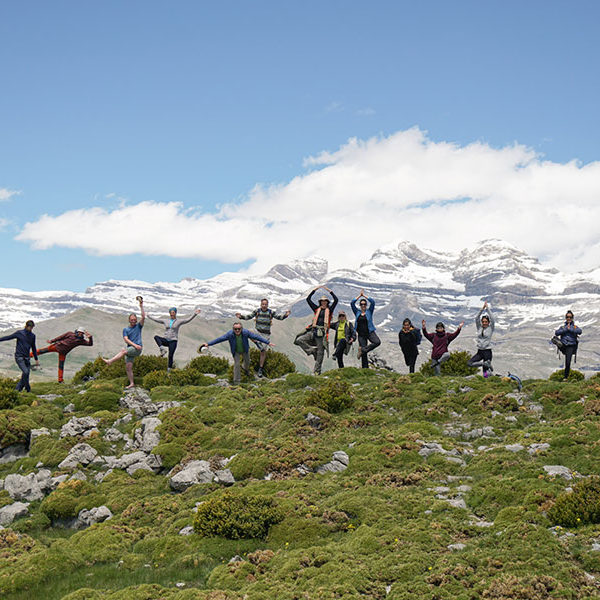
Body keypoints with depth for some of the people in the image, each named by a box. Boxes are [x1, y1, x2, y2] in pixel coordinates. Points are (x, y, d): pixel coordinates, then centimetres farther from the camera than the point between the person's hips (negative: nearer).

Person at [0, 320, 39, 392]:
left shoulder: (32, 336, 10)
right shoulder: (19, 333, -3)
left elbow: (33, 348, 19)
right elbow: (8, 337, 1)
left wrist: (36, 359, 20)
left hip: (27, 358, 5)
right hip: (19, 356, -5)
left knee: (27, 374, -2)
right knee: (25, 372, -19)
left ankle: (18, 388, 12)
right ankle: (28, 389, -6)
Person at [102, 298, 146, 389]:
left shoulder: (138, 326, 8)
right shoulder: (125, 329, 12)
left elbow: (143, 317, -5)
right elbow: (126, 339, -1)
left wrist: (141, 306, -11)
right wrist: (135, 345, -15)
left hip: (137, 349, -4)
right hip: (130, 349, 4)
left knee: (124, 350, -29)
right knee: (128, 367, -3)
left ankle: (110, 361, -29)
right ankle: (131, 383, 2)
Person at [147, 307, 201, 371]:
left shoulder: (179, 321, 0)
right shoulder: (165, 321, 10)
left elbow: (188, 319, -11)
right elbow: (156, 320, 20)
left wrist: (195, 314, -23)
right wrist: (148, 316, 26)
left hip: (173, 341, -3)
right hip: (165, 339, 3)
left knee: (170, 356, -9)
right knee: (156, 337, -24)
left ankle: (169, 370, 0)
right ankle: (162, 349, -33)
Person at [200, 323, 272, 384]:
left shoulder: (246, 332, -32)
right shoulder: (230, 334, -33)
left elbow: (256, 337, -27)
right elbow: (219, 339, -29)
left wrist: (268, 342, -26)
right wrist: (208, 344, -32)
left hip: (245, 350, 2)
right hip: (236, 351, -2)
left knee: (247, 361, 21)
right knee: (236, 364, -8)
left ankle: (245, 369, 58)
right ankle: (237, 381, 5)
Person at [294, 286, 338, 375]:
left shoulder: (329, 310, 10)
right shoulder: (317, 309, 14)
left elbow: (336, 300, 0)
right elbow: (308, 299, 12)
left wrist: (329, 290, 2)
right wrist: (315, 289, 10)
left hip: (323, 333, -2)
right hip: (313, 331, 2)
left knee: (320, 352, -1)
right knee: (299, 340, -17)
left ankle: (317, 371, 4)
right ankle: (312, 350, -5)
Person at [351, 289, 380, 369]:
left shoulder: (369, 311, 5)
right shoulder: (357, 312, 10)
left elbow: (372, 302, -7)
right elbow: (352, 303, -1)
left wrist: (364, 296, -1)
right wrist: (359, 295, 3)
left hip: (370, 332, -1)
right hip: (361, 334, 1)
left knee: (377, 342, -31)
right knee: (364, 354, -2)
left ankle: (363, 350, -21)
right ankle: (365, 368, 4)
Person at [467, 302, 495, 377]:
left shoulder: (490, 328, 0)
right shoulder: (479, 328, 8)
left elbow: (492, 319, -12)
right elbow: (477, 318, -2)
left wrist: (487, 308, -10)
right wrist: (482, 308, -11)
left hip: (487, 351, -4)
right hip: (479, 351, 4)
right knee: (469, 363, -18)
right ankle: (485, 364, -10)